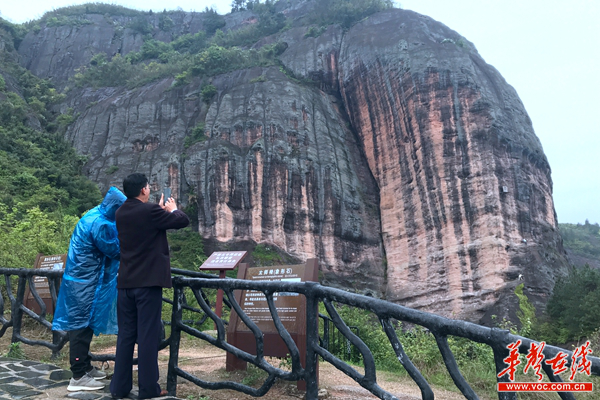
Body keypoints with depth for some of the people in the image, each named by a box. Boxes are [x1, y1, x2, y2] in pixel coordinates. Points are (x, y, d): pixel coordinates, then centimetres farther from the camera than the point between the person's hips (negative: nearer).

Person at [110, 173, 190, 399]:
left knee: (125, 335, 13)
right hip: (148, 282, -7)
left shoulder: (121, 213, 8)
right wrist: (172, 209, 12)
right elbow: (183, 221, -7)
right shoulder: (150, 211, -15)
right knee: (148, 336, 0)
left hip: (125, 282, 7)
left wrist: (161, 210, 25)